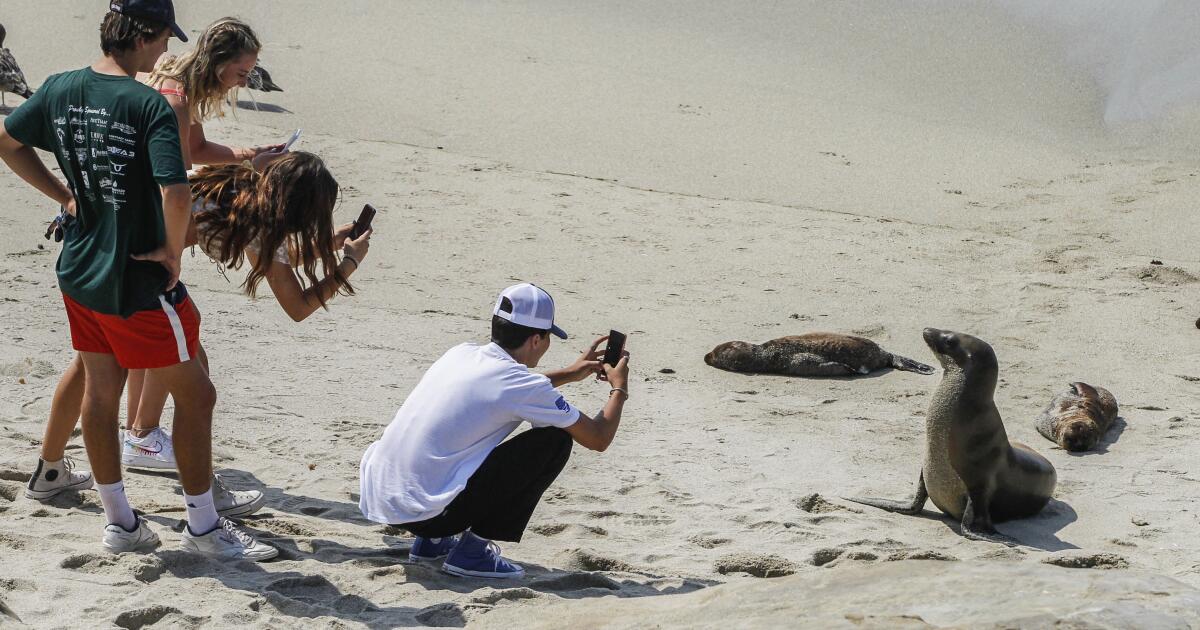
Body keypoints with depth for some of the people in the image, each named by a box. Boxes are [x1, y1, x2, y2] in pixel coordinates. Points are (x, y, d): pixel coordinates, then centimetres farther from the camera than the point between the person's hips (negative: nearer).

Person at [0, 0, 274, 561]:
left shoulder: (61, 89, 1)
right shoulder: (149, 106, -21)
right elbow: (175, 192, -32)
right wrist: (172, 250, -15)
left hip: (79, 271, 8)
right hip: (136, 283, -8)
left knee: (100, 391, 16)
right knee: (195, 393, 6)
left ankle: (120, 523, 26)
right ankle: (203, 526, 14)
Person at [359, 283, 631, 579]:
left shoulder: (461, 354, 11)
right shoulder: (519, 382, -10)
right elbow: (599, 438, 1)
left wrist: (569, 374, 43)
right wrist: (619, 389, 19)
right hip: (423, 511, -8)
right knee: (555, 439, -2)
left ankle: (431, 541, 24)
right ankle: (473, 550, 0)